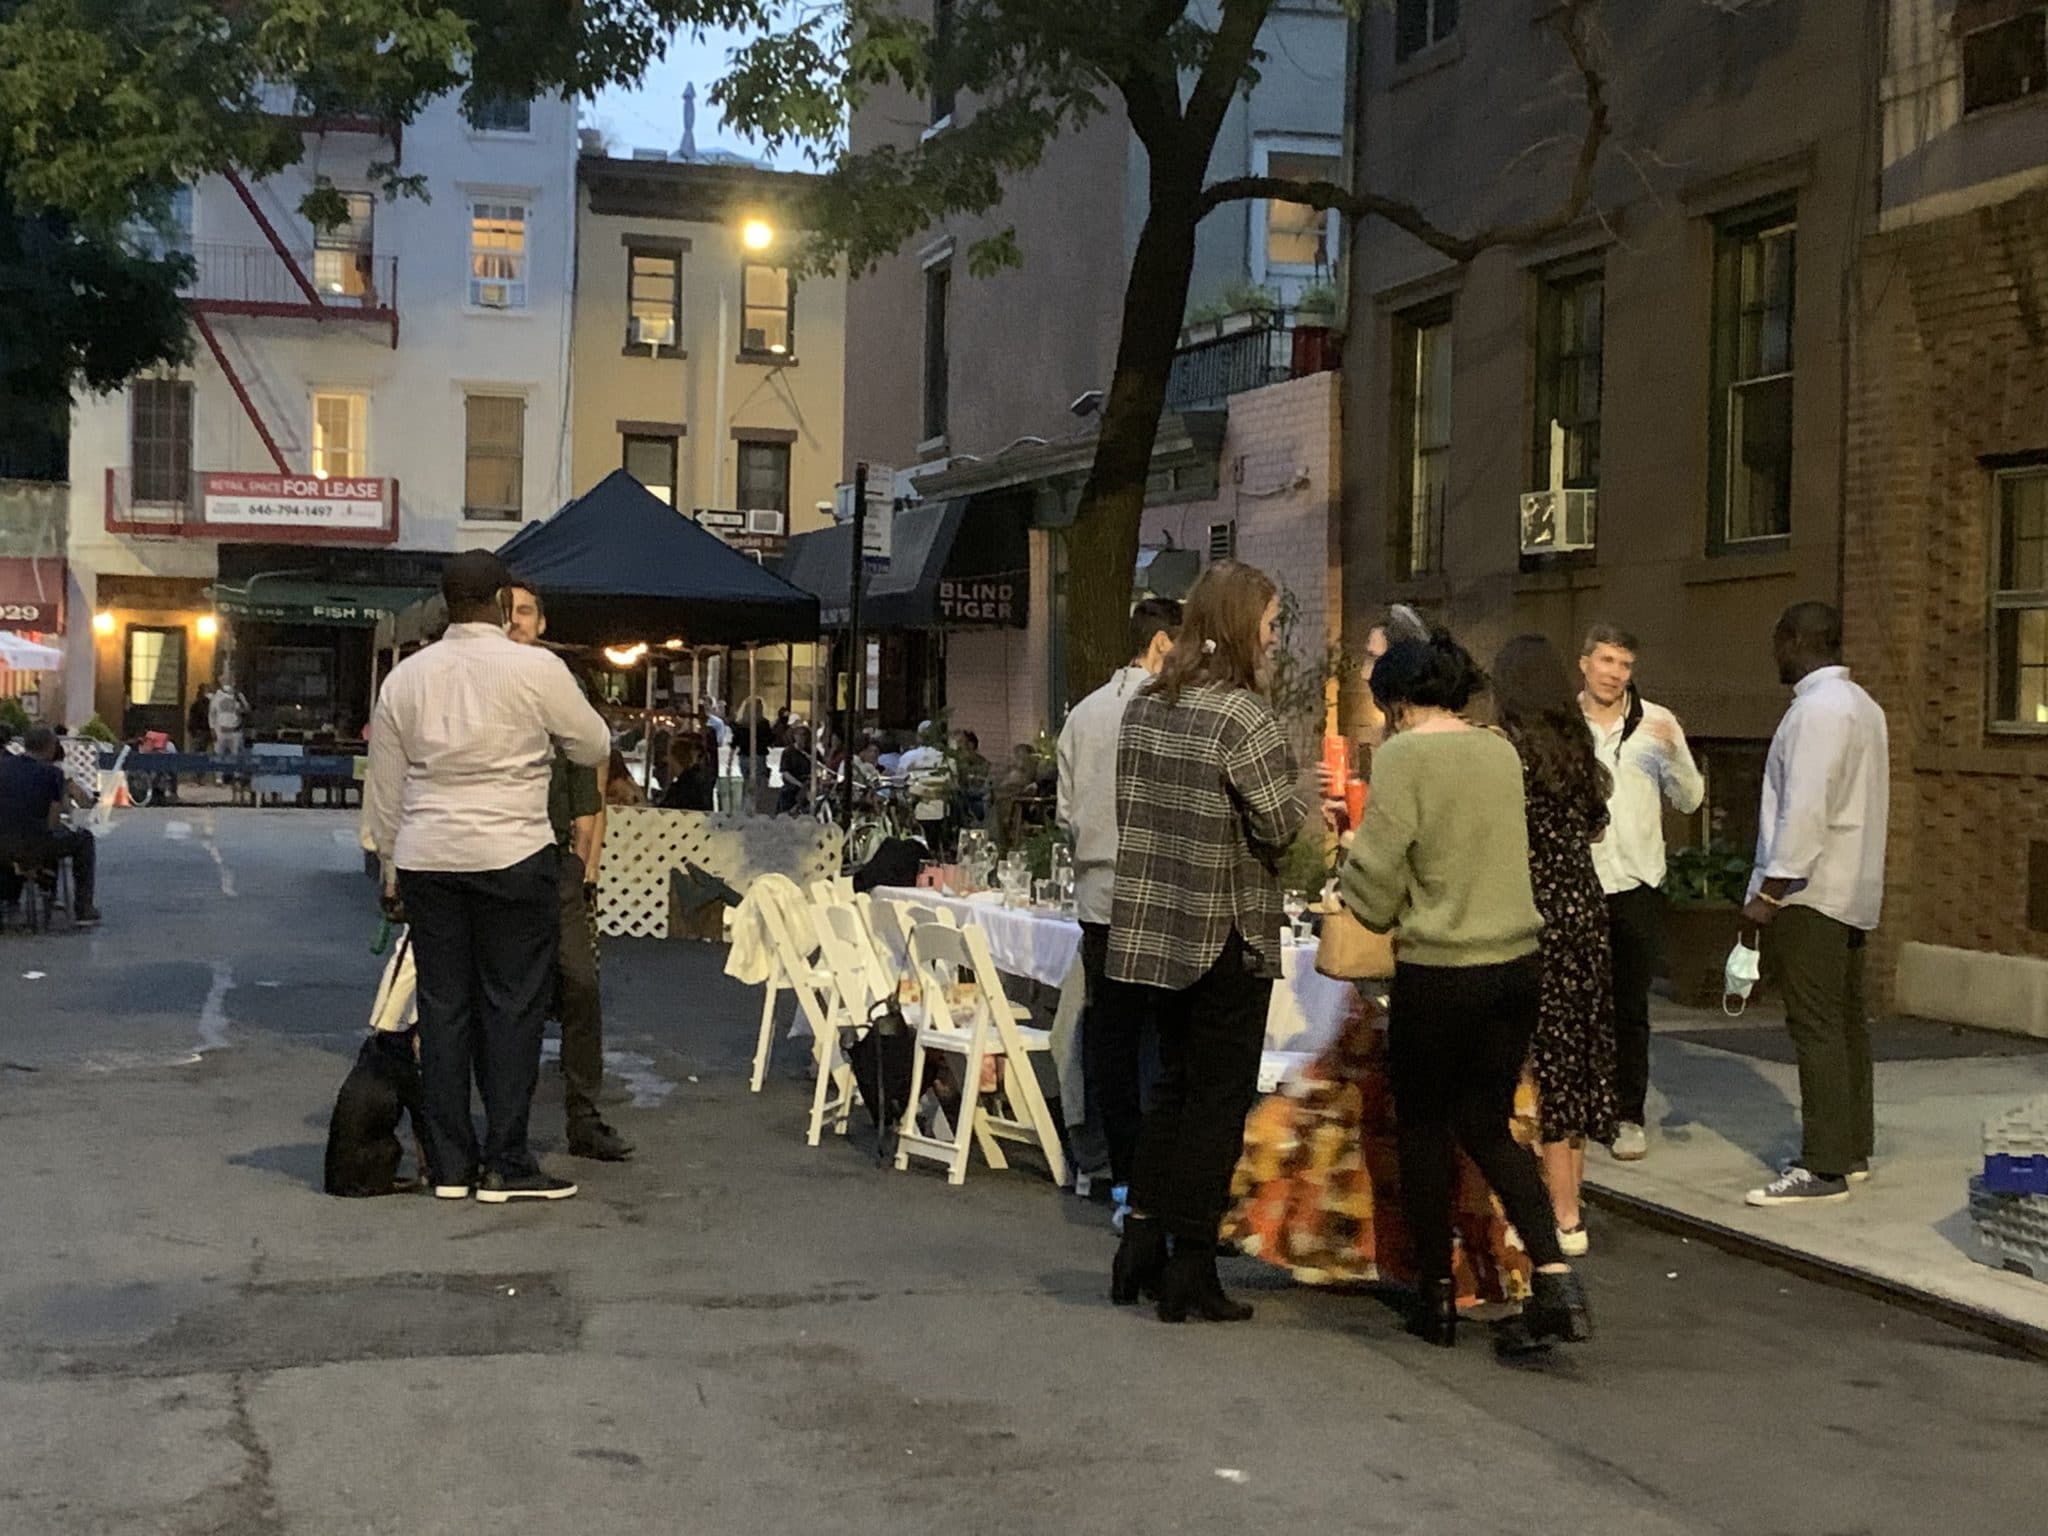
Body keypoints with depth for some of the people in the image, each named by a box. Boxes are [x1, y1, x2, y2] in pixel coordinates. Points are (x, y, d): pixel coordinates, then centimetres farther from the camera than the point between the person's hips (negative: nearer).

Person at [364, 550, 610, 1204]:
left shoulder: (405, 676, 7)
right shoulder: (536, 669, -6)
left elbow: (384, 787, 12)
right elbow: (594, 747, 6)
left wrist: (393, 861, 22)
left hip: (426, 860, 4)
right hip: (512, 857, -4)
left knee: (443, 1006, 8)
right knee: (513, 1006, 1)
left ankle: (450, 1165, 13)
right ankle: (506, 1167, 3)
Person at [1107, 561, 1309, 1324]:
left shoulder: (1142, 705, 7)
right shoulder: (1243, 715, -17)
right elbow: (1289, 829, -16)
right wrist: (1315, 802, 4)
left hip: (1153, 930, 7)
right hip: (1226, 938, -7)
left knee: (1174, 1084, 19)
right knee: (1218, 1099, 4)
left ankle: (1141, 1242, 20)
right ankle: (1190, 1271, 9)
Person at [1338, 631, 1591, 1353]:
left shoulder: (1402, 756, -11)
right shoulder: (1502, 750, 7)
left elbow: (1375, 891, -12)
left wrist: (1351, 876, 9)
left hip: (1438, 971, -6)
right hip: (1518, 963, 6)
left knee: (1422, 1130, 12)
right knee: (1488, 1125, 15)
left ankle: (1437, 1296, 20)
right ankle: (1554, 1275, -1)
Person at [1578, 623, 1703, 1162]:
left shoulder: (1656, 722, 0)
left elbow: (1690, 800, -2)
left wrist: (1672, 753, -19)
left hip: (1636, 881, 0)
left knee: (1631, 1007, 5)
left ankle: (1629, 1115, 14)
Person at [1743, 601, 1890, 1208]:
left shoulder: (1819, 708, -15)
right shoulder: (1862, 705, 17)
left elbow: (1805, 808, -22)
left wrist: (1771, 891, -20)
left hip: (1811, 891, -11)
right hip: (1853, 891, 11)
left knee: (1817, 1028, -10)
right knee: (1846, 1022, 15)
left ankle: (1823, 1169, -10)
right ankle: (1853, 1151, 23)